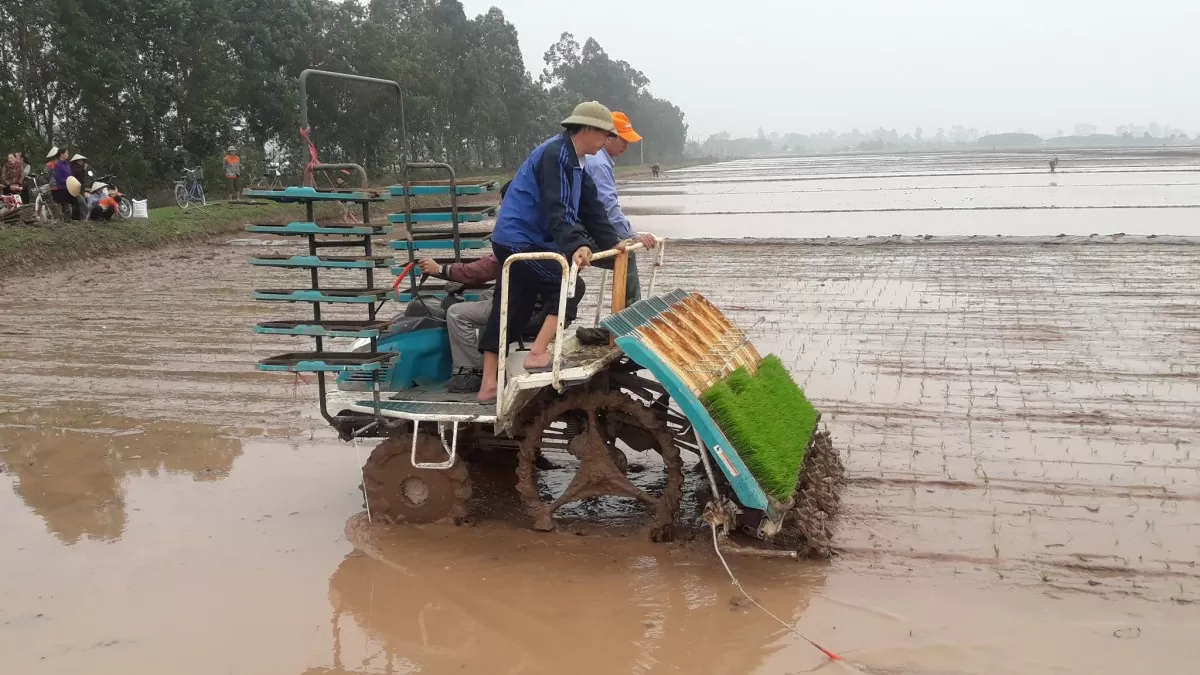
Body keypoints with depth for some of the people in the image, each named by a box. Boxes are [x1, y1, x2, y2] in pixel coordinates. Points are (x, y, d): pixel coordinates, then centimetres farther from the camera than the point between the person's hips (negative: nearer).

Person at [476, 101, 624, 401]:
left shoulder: (575, 163, 16)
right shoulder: (554, 154, -17)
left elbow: (591, 210, 18)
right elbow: (557, 209, -29)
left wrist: (612, 243, 12)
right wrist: (575, 246, -39)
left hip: (517, 240, 10)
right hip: (520, 240, -10)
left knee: (509, 311, 9)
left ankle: (489, 385, 12)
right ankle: (538, 354, -9)